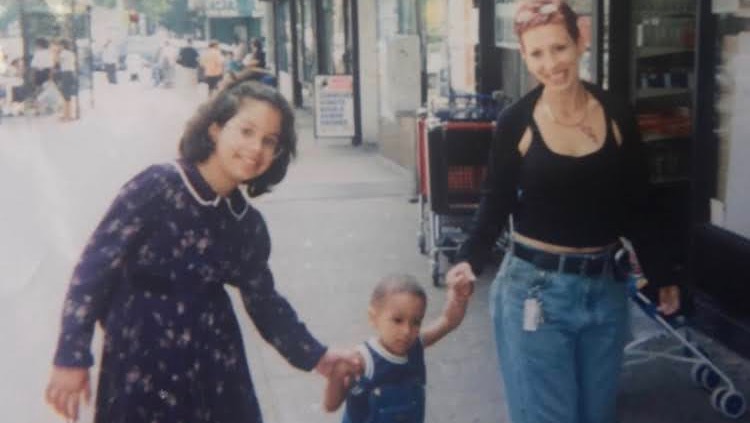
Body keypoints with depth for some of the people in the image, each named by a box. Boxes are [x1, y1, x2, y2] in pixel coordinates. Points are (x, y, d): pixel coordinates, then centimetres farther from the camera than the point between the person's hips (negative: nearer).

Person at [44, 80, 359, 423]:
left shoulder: (248, 224, 2)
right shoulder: (157, 187, -15)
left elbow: (263, 300, 14)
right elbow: (95, 267, -15)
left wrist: (315, 356, 10)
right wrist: (72, 356, -17)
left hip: (214, 363, 5)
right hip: (141, 361, -5)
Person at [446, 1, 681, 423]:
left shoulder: (617, 114, -2)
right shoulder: (516, 122, -7)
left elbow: (636, 206, 6)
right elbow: (497, 203, 0)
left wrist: (662, 275, 9)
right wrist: (471, 259, -17)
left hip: (606, 287, 3)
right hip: (535, 287, -2)